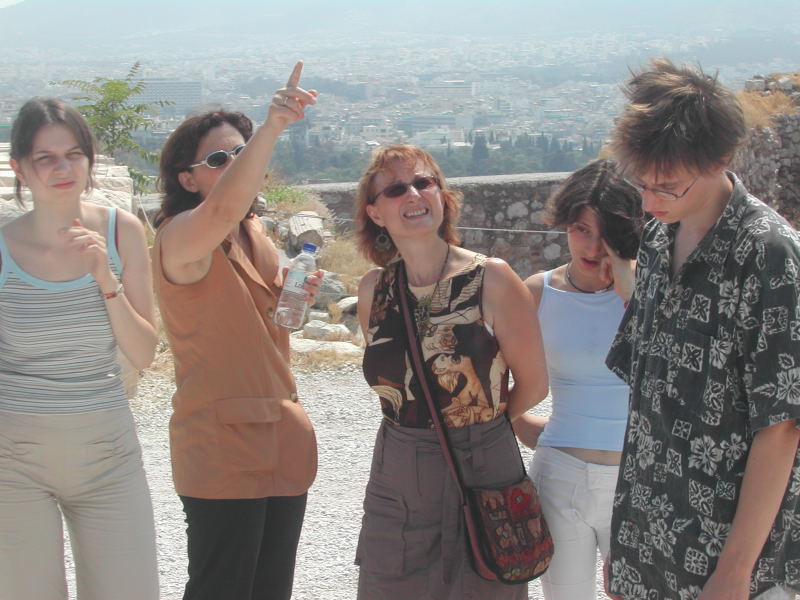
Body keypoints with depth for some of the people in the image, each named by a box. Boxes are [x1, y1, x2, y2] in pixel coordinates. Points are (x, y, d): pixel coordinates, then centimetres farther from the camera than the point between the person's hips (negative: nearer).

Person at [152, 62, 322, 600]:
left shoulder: (256, 234, 13)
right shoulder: (180, 238, -13)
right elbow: (224, 208, -36)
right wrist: (272, 127, -48)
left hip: (283, 440, 8)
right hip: (221, 448, -8)